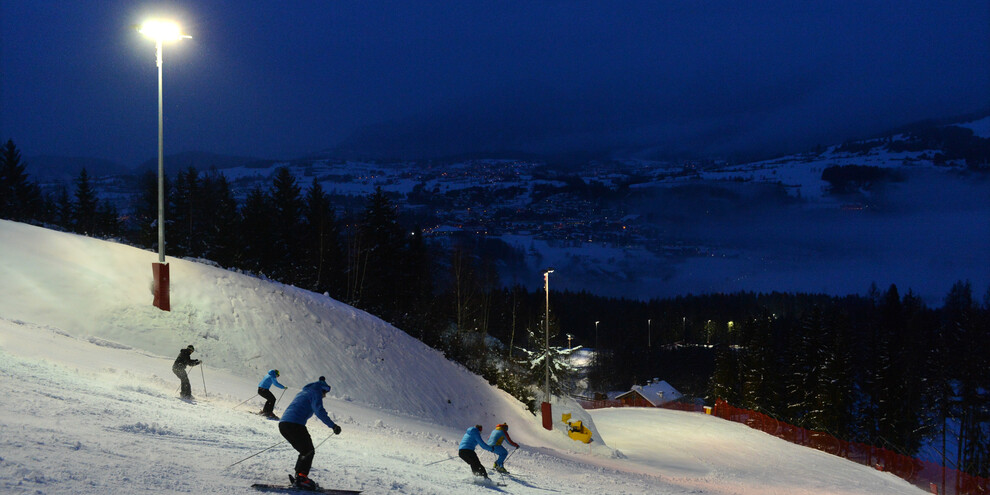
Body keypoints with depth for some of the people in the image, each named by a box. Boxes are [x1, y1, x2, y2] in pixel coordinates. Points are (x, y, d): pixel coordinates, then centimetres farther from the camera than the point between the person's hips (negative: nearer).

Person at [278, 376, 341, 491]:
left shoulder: (303, 392, 29)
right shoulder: (316, 393, 2)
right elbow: (319, 410, -14)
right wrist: (332, 425, -20)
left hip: (283, 423, 9)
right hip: (295, 424, -9)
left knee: (305, 451, 18)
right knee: (309, 451, -1)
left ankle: (298, 478, 12)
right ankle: (301, 478, -14)